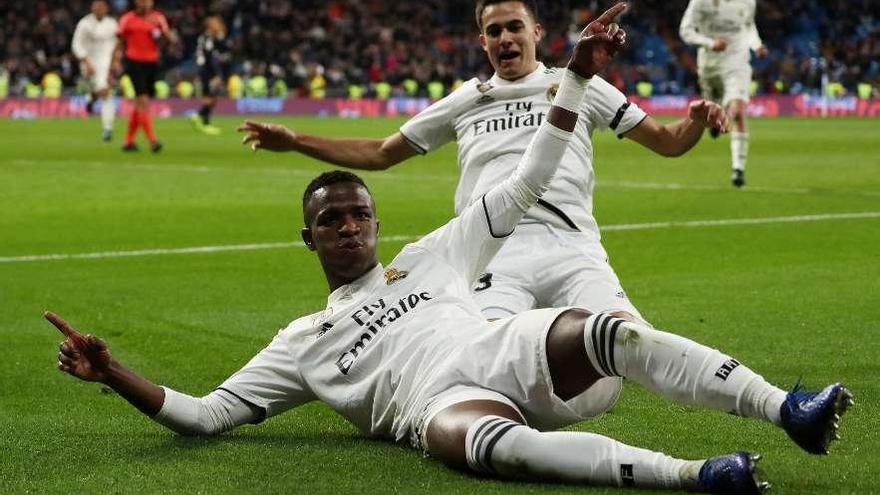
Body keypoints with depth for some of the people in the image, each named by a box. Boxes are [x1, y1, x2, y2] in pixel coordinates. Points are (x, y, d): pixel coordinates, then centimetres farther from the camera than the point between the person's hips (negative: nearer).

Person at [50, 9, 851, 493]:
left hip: (515, 352, 3)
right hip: (444, 402, -2)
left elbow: (527, 183, 27)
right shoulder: (303, 342, 28)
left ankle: (786, 410, -41)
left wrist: (578, 77, 19)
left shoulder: (430, 257, 31)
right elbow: (205, 414, 22)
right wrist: (114, 374, 8)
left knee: (605, 331, -32)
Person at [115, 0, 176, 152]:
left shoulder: (158, 18, 6)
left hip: (152, 64, 4)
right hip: (135, 64, -4)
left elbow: (172, 39, -2)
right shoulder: (127, 19, 1)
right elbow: (120, 43, 8)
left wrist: (160, 27, -19)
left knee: (139, 105, 11)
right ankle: (152, 140, -19)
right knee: (143, 102, -15)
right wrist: (116, 62, 0)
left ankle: (129, 141, 23)